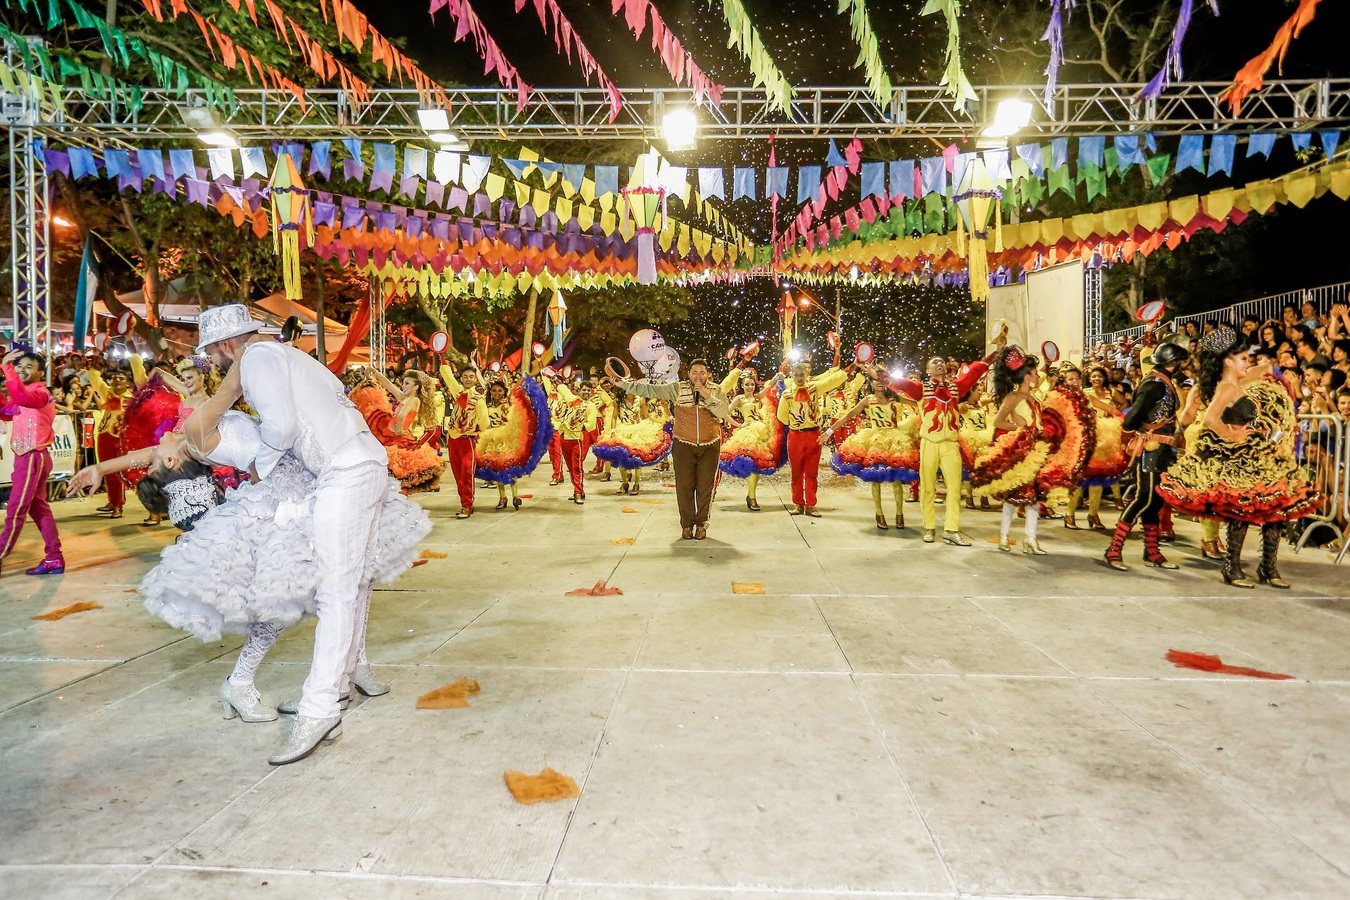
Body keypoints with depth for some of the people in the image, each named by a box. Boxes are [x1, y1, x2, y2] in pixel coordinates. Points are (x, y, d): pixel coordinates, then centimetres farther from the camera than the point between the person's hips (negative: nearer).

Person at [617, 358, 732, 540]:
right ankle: (686, 524, 15)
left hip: (709, 446, 0)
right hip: (683, 446, 0)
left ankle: (701, 524, 18)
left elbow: (724, 412, -14)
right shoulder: (677, 388, 2)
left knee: (705, 487, 5)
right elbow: (650, 390, 0)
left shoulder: (716, 391, 2)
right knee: (684, 487, 2)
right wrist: (625, 384, -4)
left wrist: (706, 395, -20)